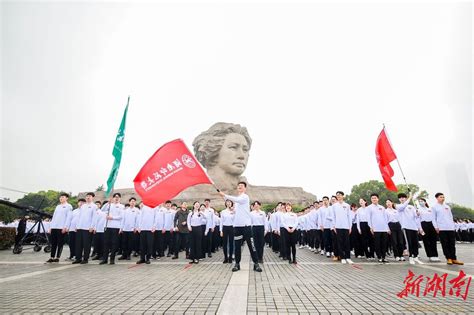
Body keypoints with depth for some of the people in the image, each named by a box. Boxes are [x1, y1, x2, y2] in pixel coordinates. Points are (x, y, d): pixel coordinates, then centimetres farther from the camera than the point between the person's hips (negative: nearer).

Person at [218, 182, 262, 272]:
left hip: (246, 225, -6)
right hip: (237, 225, 7)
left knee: (251, 245, -2)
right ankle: (237, 264, 17)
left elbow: (237, 200, -27)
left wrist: (225, 195, -31)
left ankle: (256, 264, 5)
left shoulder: (245, 197, -7)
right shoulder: (237, 199, 17)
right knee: (237, 246, 9)